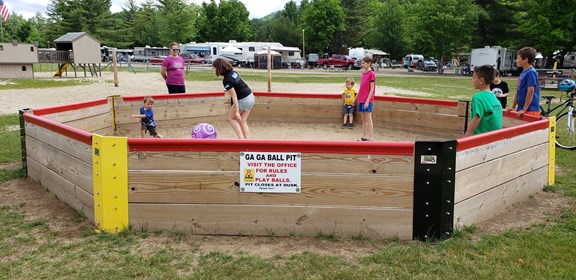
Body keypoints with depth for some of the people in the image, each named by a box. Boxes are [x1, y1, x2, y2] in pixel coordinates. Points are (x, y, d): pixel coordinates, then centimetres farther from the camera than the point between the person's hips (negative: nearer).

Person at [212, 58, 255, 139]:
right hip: (251, 97, 8)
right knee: (243, 121, 13)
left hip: (243, 100, -8)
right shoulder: (234, 72, 5)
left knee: (231, 118, 12)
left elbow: (234, 96, -22)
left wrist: (237, 111, -21)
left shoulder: (226, 80, -20)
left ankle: (241, 137, 3)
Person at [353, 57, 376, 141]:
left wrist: (367, 100, -18)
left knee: (368, 119, -4)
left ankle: (370, 138, 0)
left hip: (367, 100, -8)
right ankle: (364, 137, 18)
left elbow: (372, 88, -14)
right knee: (363, 120, 11)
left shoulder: (371, 74, -11)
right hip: (361, 99, 8)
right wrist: (356, 97, 20)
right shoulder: (363, 73, 13)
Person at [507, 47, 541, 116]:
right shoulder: (523, 73, 13)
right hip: (521, 109, 8)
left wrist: (524, 109, -18)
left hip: (530, 111, -8)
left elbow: (530, 92, -18)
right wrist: (513, 107, 19)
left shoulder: (531, 72, -13)